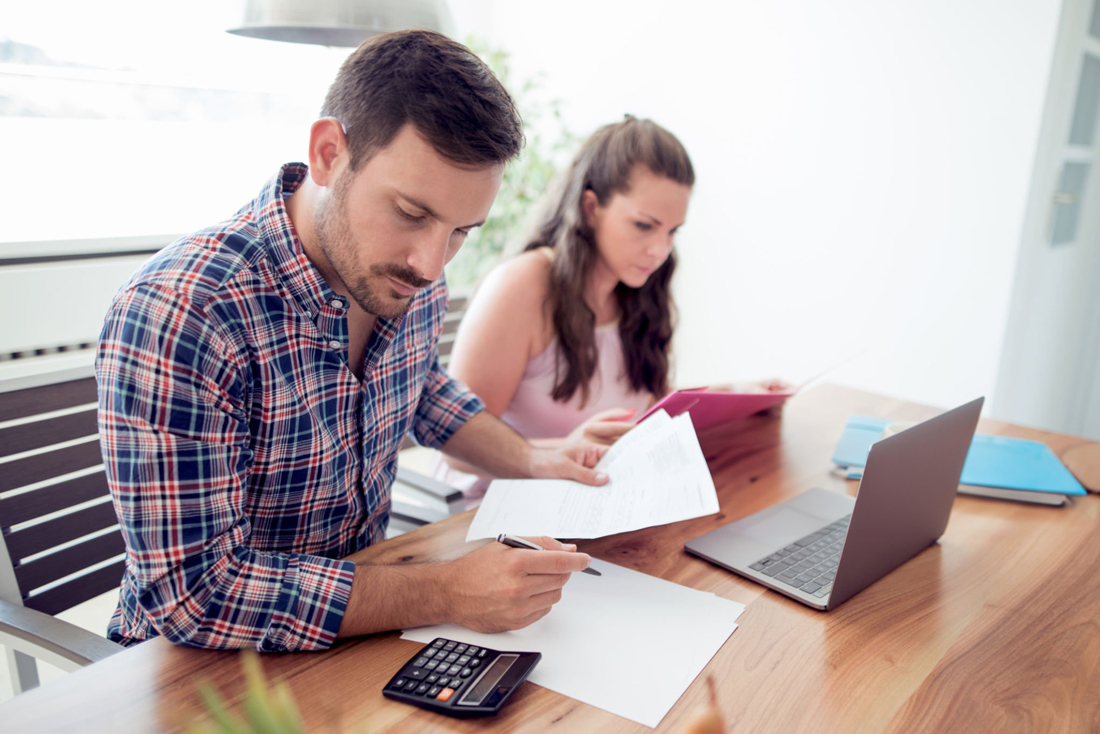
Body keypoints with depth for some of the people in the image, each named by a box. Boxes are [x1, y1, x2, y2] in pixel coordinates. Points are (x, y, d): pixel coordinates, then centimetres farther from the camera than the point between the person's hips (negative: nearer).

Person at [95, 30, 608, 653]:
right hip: (203, 667, -5)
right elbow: (193, 593, -28)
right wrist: (447, 595, -30)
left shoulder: (406, 278, -7)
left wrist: (529, 460, 1)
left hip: (363, 613, 6)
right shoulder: (176, 317, -29)